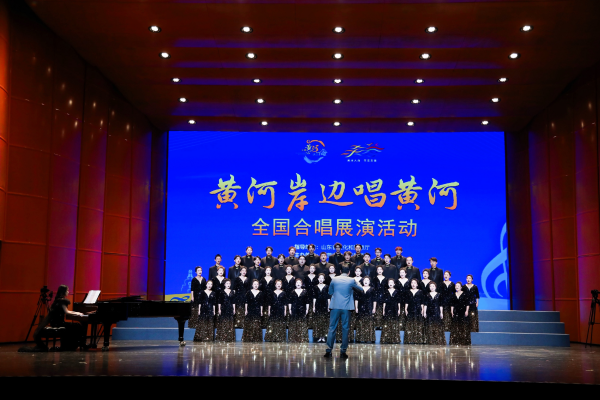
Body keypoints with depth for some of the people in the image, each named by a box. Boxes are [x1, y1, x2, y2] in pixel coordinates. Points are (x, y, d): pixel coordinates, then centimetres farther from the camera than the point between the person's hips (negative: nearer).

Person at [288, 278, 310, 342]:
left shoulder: (304, 292, 5)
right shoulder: (292, 292, 6)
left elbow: (307, 301, 5)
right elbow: (289, 301, 7)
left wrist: (307, 309, 1)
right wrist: (290, 309, 1)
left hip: (302, 310, -1)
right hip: (294, 310, 1)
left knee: (302, 324, -3)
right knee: (293, 324, 1)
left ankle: (302, 339, 1)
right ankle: (293, 339, 6)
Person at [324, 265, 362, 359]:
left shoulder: (334, 280, 1)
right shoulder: (351, 280, -2)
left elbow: (330, 292, 13)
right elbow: (360, 289, 15)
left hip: (335, 307, 1)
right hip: (346, 307, -1)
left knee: (332, 328, 4)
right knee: (345, 329, 5)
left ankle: (329, 350, 1)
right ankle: (343, 351, 5)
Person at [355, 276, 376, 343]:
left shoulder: (372, 289, 5)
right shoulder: (359, 289, 9)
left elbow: (374, 300, 4)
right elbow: (356, 299, 8)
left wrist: (374, 308, -2)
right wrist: (356, 308, 2)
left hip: (369, 308, -1)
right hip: (361, 308, 1)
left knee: (369, 323, -4)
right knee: (361, 323, 0)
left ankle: (369, 339, -1)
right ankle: (361, 338, 4)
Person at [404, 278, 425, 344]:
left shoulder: (420, 292, 6)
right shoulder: (408, 292, 10)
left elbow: (422, 302, 5)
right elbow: (406, 302, 10)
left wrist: (422, 310, 0)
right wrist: (405, 309, 2)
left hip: (418, 310, -1)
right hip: (410, 310, 1)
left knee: (418, 325, -4)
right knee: (409, 326, -2)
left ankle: (418, 340, -1)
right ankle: (410, 340, 0)